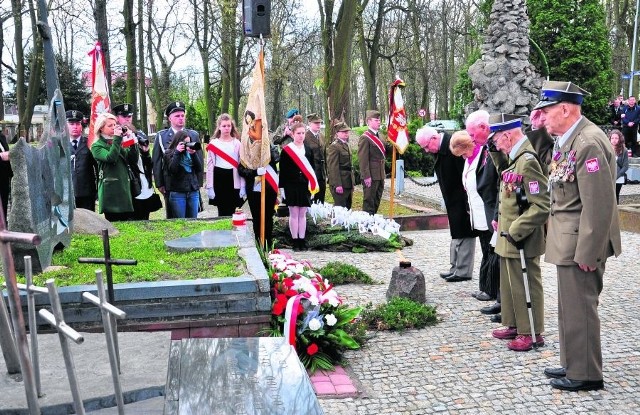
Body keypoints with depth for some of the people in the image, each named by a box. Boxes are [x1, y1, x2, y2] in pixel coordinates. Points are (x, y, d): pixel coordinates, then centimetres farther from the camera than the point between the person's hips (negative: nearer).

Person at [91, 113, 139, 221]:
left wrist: (132, 143, -3)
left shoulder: (120, 142, 16)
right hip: (110, 191, -5)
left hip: (125, 188, 6)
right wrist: (117, 138, -17)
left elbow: (133, 160, 10)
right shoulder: (97, 146, 0)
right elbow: (110, 157, -19)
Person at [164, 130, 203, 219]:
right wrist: (177, 152, -14)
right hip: (177, 192, -3)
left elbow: (199, 169, 1)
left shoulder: (192, 152, 8)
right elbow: (172, 170, -13)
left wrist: (194, 154, -10)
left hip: (193, 191, 3)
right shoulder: (169, 153, 1)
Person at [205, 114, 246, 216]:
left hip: (233, 180, 1)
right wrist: (210, 187, -4)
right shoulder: (213, 144, 3)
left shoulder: (237, 143, 5)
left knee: (231, 211, 3)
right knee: (222, 211, 4)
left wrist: (243, 186, -3)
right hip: (219, 179, 0)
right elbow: (210, 167, 2)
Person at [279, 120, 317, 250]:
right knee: (294, 214, 0)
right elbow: (282, 170, -3)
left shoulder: (308, 150, 10)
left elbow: (312, 169, 11)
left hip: (305, 186, 3)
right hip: (291, 186, -3)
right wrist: (282, 187, -7)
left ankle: (302, 240, 11)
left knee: (302, 214, 6)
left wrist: (313, 186, 5)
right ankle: (295, 241, 6)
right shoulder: (286, 150, -1)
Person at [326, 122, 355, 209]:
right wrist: (337, 185, -22)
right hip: (340, 183, -9)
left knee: (347, 208, 13)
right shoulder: (334, 146, -12)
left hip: (348, 183, 9)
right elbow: (333, 167, -17)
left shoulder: (346, 145, 16)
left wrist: (352, 183, 17)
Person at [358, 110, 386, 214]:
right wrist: (366, 176, -21)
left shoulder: (379, 136, 16)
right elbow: (363, 159, -17)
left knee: (376, 202, 14)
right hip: (371, 176, -9)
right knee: (369, 201, -2)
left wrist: (383, 173, 16)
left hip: (380, 175, 9)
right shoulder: (365, 138, -12)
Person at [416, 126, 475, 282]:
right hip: (454, 202, 10)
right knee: (457, 234, 17)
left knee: (464, 234, -1)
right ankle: (456, 268, 27)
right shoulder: (440, 148, 6)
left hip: (462, 201, -10)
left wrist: (468, 204, -23)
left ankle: (463, 271, 7)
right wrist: (448, 201, 14)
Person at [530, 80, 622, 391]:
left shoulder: (588, 143, -22)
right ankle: (573, 365, 32)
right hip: (569, 239, 10)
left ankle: (586, 375, 15)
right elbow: (545, 158, 25)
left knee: (579, 307, 1)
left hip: (581, 242, -10)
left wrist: (587, 252, -22)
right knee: (571, 305, 18)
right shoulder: (567, 139, 7)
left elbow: (598, 205, -24)